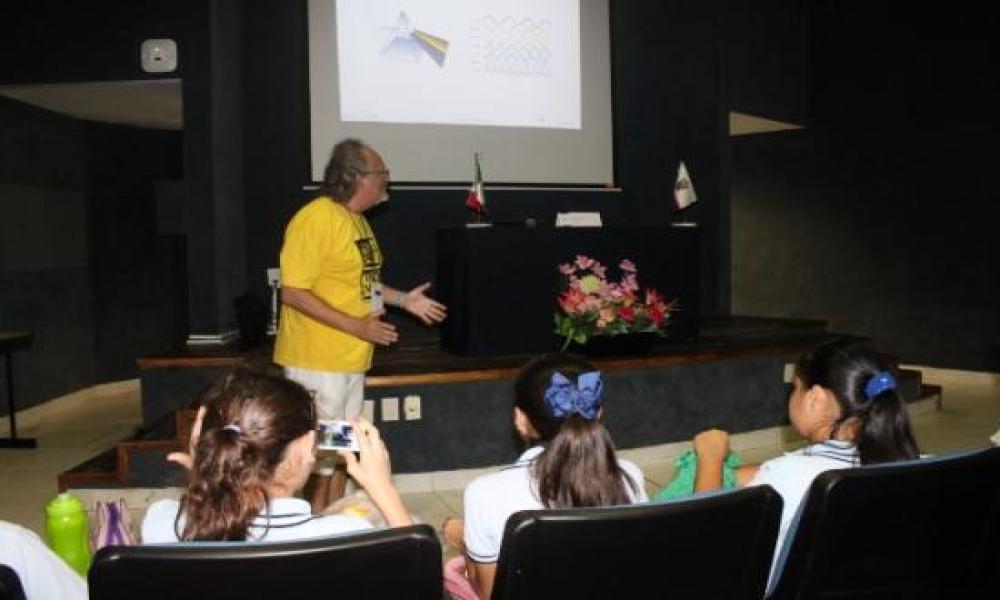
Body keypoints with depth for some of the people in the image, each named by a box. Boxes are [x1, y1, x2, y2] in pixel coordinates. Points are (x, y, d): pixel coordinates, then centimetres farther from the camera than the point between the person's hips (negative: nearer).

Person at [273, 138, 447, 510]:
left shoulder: (356, 219, 10)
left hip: (351, 357, 10)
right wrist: (355, 326, -26)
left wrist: (404, 300, 13)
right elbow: (293, 292, -23)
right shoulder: (315, 218, -19)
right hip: (318, 360, -10)